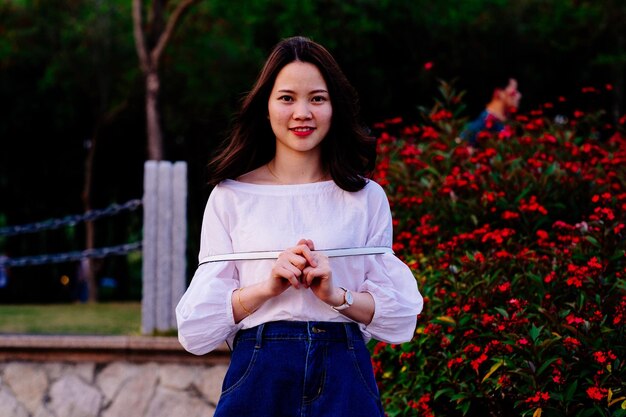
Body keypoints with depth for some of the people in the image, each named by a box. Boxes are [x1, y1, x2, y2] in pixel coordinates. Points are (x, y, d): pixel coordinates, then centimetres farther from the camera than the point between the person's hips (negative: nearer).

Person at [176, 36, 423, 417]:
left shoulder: (366, 197, 7)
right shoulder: (230, 197, 4)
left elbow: (402, 318, 3)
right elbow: (196, 329, -1)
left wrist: (336, 295, -13)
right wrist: (268, 287, -14)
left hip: (344, 383, 1)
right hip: (259, 381, -1)